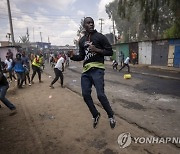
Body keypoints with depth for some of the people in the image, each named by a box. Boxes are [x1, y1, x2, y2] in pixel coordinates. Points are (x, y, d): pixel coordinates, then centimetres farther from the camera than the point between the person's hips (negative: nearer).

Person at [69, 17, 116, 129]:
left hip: (97, 69, -6)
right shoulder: (82, 40, 18)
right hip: (86, 70, 6)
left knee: (100, 94, -10)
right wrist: (73, 56, 3)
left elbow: (110, 52, -2)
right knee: (86, 95, 5)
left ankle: (111, 116, 15)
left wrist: (97, 50, -16)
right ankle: (96, 115, 27)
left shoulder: (100, 36, 1)